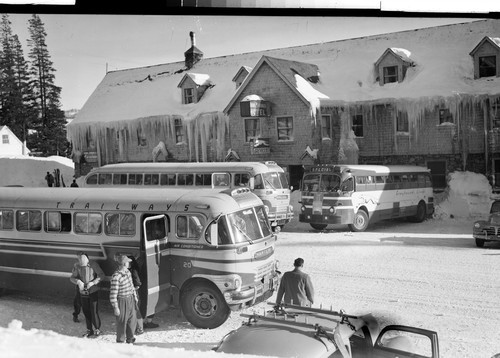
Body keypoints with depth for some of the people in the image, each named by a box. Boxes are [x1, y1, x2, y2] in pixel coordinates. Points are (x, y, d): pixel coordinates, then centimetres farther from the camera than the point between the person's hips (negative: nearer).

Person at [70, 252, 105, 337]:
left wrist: (93, 282, -22)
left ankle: (97, 329, 14)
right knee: (86, 312, 10)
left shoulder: (93, 265, -12)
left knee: (94, 311, -4)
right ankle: (89, 330, 25)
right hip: (83, 292, 3)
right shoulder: (76, 266, -4)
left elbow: (101, 275, -9)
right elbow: (72, 277, 1)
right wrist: (78, 281, -21)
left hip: (93, 292, -3)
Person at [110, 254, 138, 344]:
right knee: (122, 323, 7)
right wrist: (115, 308, -19)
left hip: (130, 300, 8)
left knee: (132, 320, 17)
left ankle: (130, 339, 36)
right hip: (122, 302, -8)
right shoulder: (116, 277, -25)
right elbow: (113, 294, -22)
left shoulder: (127, 272, 1)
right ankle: (120, 341, 26)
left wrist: (135, 296, 21)